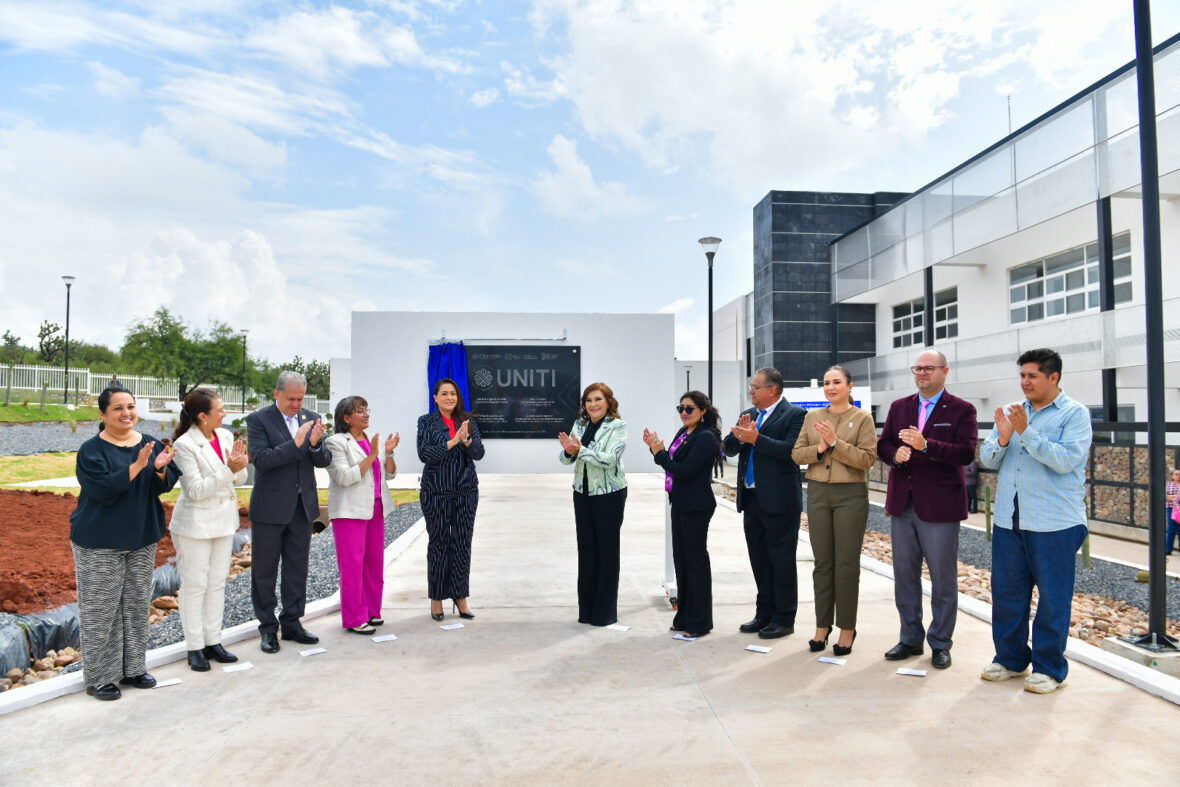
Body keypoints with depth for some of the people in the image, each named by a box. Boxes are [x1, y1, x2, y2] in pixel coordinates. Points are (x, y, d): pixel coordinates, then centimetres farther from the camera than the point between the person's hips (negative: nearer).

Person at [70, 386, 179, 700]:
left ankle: (133, 668, 25)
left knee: (138, 604, 12)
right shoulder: (91, 450, -9)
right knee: (100, 609, 2)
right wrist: (137, 465, -29)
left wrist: (161, 468, -19)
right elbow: (102, 488, -21)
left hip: (143, 538, 5)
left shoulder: (148, 443, 6)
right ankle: (99, 677, 15)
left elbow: (165, 485, 2)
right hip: (100, 543, -5)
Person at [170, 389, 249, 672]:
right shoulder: (184, 444, -16)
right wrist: (229, 470, -26)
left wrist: (239, 465, -17)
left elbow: (240, 480, 5)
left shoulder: (225, 436, 1)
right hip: (195, 523, -6)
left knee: (217, 583, 13)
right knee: (194, 585, 5)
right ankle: (194, 647, 17)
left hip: (224, 520, 6)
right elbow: (196, 490, -18)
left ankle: (213, 641, 25)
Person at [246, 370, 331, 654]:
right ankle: (268, 627, 22)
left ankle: (292, 623, 26)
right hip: (270, 508, -4)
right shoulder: (258, 420, -7)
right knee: (265, 570, 8)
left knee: (297, 568, 13)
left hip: (303, 506, 4)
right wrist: (295, 443, -27)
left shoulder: (312, 419, 6)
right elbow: (260, 459, -19)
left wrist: (315, 444, -19)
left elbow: (324, 462, 2)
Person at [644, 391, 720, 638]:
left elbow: (684, 470, -22)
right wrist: (655, 447, 0)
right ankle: (685, 617, 28)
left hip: (696, 506, -9)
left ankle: (700, 622, 13)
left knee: (695, 558, 0)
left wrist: (659, 453, -15)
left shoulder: (705, 437, -16)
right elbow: (672, 463, 12)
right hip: (680, 503, 9)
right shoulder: (683, 433, 11)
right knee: (681, 558, 15)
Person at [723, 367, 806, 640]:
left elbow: (791, 450, -21)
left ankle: (784, 618, 15)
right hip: (752, 499, 7)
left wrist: (756, 438, -23)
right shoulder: (748, 414, 13)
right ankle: (764, 614, 28)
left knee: (782, 560, 3)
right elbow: (729, 448, 8)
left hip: (779, 500, -7)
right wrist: (739, 435, -12)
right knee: (759, 559, 15)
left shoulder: (795, 414, -8)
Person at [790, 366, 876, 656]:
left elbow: (868, 458, -10)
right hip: (818, 493, 3)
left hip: (850, 494, -3)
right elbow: (796, 454, 7)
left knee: (847, 564, 2)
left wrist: (835, 442, -18)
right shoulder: (812, 417, 10)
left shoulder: (862, 418, -1)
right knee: (822, 562, 8)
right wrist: (819, 449, -11)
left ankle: (847, 628, 14)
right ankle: (822, 625, 18)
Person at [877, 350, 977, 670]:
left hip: (939, 507, -4)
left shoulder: (962, 410, -2)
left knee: (943, 578, 5)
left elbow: (966, 453, -15)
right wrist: (896, 454, -13)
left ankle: (940, 644, 20)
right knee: (904, 575, 12)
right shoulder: (899, 407, 12)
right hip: (902, 504, 5)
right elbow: (883, 444, 9)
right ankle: (910, 638, 26)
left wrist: (926, 445, -27)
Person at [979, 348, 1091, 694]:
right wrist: (1002, 438, -12)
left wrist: (1026, 432, -21)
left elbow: (1066, 460, -17)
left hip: (1054, 523, -5)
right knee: (1006, 591, 11)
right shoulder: (1011, 411, 12)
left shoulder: (1075, 414, -3)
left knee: (1053, 597, 5)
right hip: (1009, 520, 5)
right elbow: (987, 459, 6)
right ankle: (1011, 658, 27)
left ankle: (1049, 668, 19)